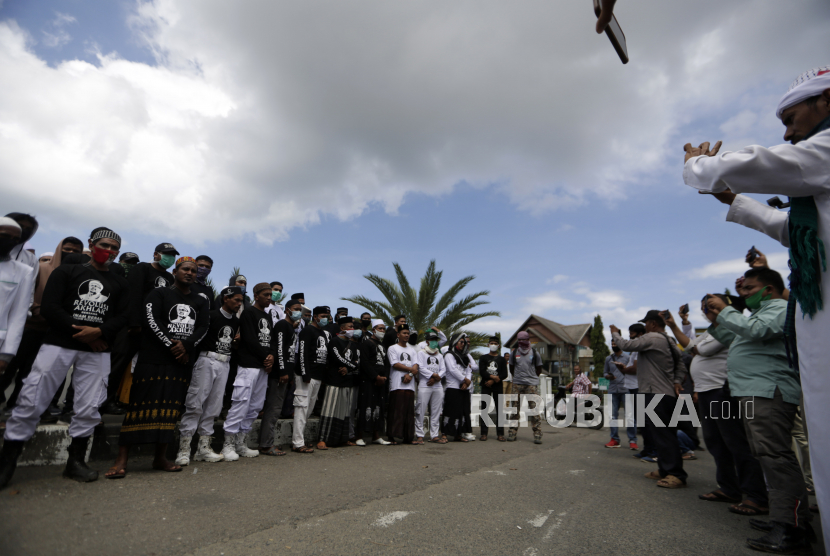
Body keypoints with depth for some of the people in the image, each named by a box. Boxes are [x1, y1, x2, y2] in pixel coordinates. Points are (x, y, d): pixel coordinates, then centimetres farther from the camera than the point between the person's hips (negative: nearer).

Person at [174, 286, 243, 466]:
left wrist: (236, 341, 4)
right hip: (208, 360, -6)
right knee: (195, 403, -6)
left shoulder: (236, 321, 15)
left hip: (225, 363, 6)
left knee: (213, 406, 8)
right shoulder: (211, 316, -5)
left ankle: (203, 448, 15)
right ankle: (184, 449, 1)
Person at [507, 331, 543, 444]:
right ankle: (512, 432, 11)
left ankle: (537, 434, 2)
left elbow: (539, 369, 13)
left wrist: (531, 377, 11)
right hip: (517, 384, 2)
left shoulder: (535, 353, 5)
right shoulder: (514, 353, 9)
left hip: (532, 384, -2)